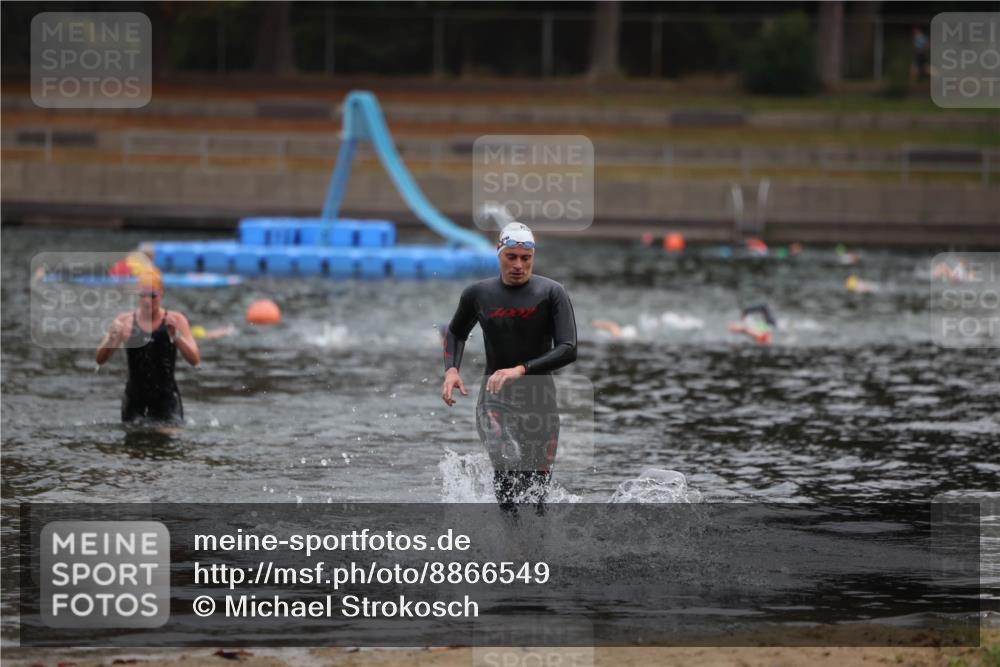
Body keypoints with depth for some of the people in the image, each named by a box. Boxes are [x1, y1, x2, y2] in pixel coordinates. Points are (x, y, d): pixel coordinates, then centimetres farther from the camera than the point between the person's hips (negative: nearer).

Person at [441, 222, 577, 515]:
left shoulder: (551, 293, -6)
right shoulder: (478, 294, 2)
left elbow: (568, 350, -15)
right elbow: (456, 333, 22)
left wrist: (521, 369, -26)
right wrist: (451, 370, 3)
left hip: (539, 400, 0)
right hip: (495, 399, 0)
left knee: (537, 486, 3)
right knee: (508, 462, -28)